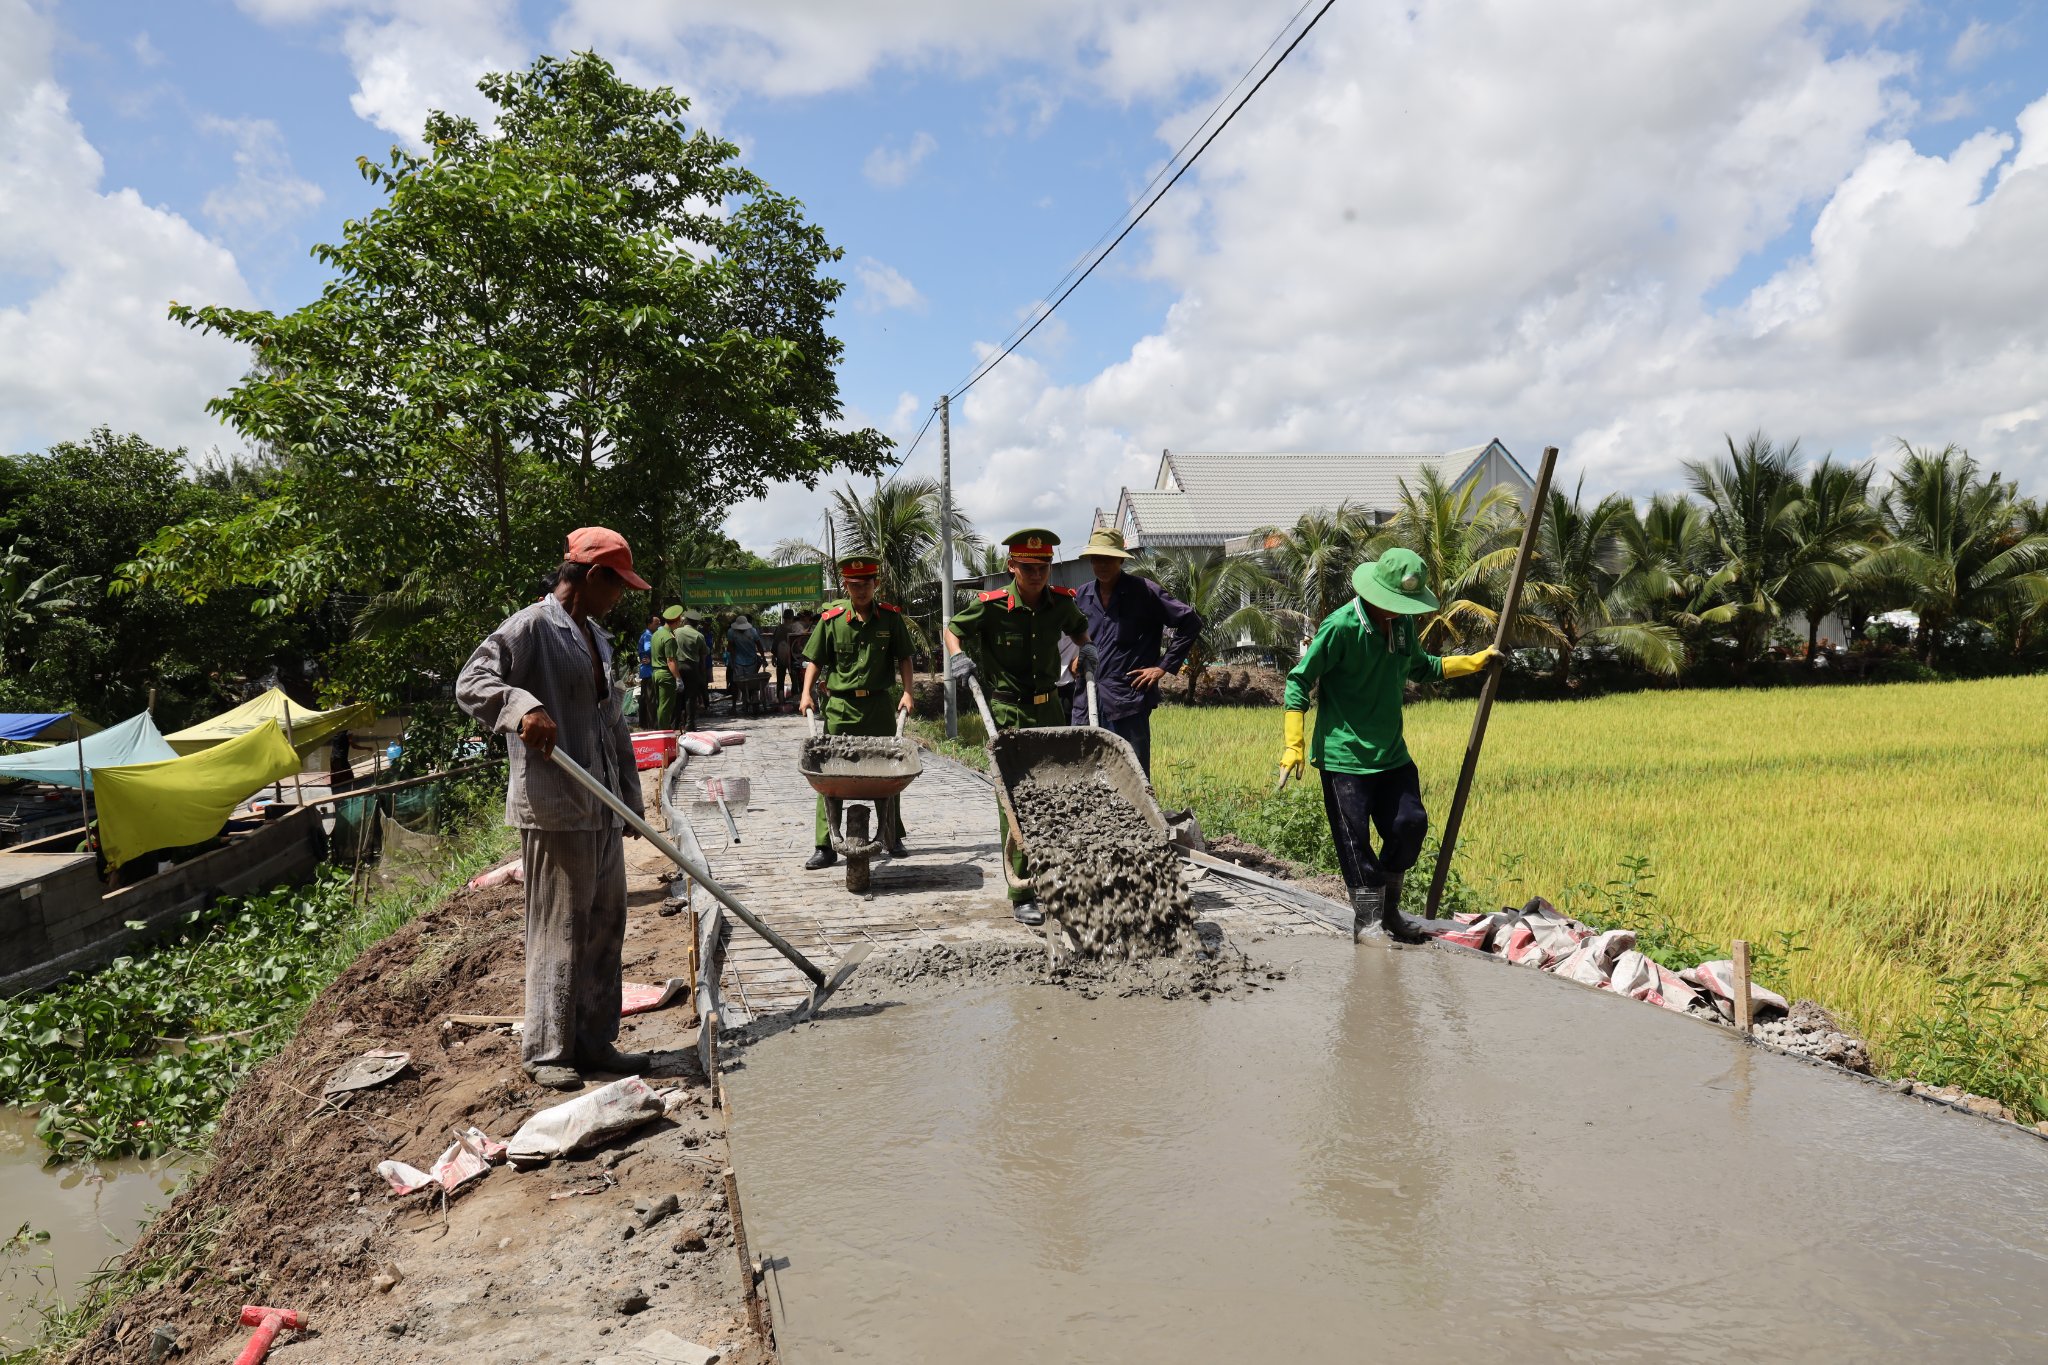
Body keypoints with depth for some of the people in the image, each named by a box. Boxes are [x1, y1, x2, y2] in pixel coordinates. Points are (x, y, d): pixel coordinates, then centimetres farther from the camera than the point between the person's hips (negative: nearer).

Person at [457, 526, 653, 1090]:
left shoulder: (596, 637, 17)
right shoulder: (532, 626, -9)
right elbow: (471, 682, -19)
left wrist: (631, 796, 19)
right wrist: (522, 706, -37)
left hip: (602, 806, 9)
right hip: (554, 806, -9)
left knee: (605, 923, 13)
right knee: (558, 928, -1)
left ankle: (594, 1041, 25)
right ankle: (546, 1050, 13)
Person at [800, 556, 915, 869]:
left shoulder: (890, 617, 2)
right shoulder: (832, 619, 0)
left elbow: (904, 657, 8)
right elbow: (815, 660, 7)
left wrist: (907, 691, -3)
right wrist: (807, 693, -3)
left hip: (880, 704, 1)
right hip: (840, 705, -1)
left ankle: (891, 839, 26)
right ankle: (825, 846, 2)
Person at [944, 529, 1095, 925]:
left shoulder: (1061, 602, -1)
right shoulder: (990, 605, -12)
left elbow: (1078, 628, 23)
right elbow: (953, 629, 6)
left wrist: (1086, 647, 3)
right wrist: (958, 657, -12)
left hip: (1050, 707, 5)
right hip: (1008, 711, -5)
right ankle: (1022, 895, -4)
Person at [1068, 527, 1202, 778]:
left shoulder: (1144, 591, -3)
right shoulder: (1082, 597, 13)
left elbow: (1191, 622, -2)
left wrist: (1164, 666, -4)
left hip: (1128, 701, -5)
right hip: (1086, 703, 5)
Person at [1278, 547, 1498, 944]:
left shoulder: (1403, 624, 6)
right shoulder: (1341, 626, -17)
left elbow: (1421, 667, 26)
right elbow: (1300, 679, -14)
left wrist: (1475, 661, 20)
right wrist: (1293, 744, -19)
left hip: (1391, 752, 7)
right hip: (1343, 756, -6)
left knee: (1411, 823, 2)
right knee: (1355, 840, -1)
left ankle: (1387, 908, 22)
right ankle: (1367, 920, 13)